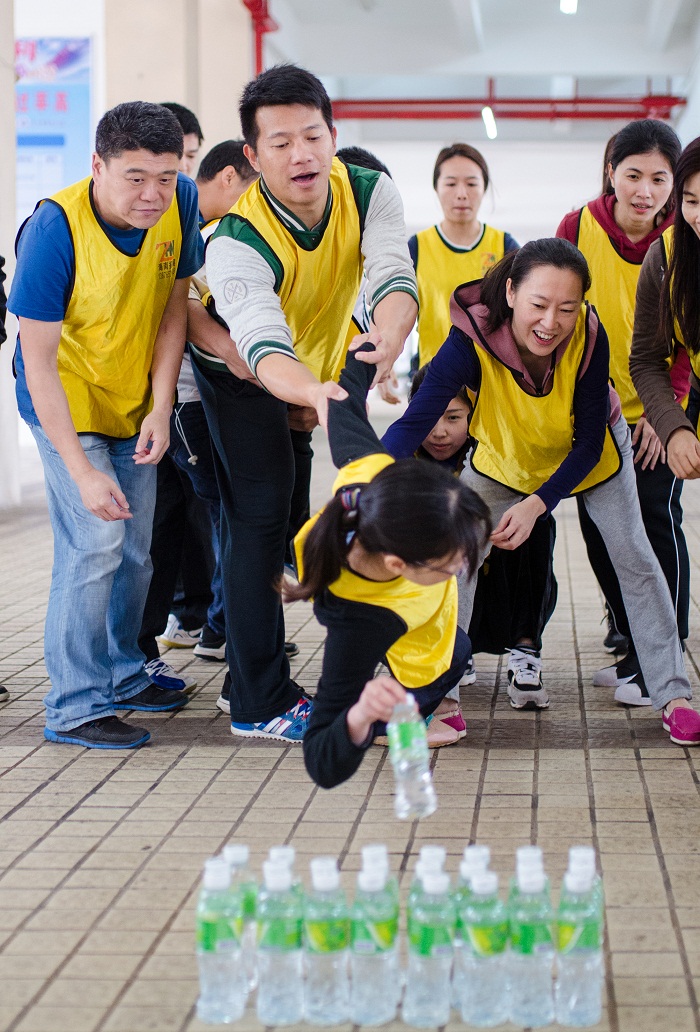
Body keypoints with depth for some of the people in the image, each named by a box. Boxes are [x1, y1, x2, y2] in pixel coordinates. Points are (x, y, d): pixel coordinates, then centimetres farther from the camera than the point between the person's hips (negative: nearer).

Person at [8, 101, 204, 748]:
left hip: (134, 401, 6)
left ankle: (122, 673, 33)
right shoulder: (55, 228, -29)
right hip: (65, 403, -6)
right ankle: (75, 705, -4)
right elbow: (38, 362, -26)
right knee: (95, 543, -14)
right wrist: (81, 470, -29)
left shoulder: (180, 203, -15)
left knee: (136, 549, 13)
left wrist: (160, 409, -13)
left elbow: (173, 309, -3)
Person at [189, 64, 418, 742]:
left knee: (291, 516, 17)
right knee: (259, 515, -15)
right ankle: (259, 704, -10)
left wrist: (387, 341, -63)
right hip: (239, 375, -6)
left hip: (321, 370, 6)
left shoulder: (369, 193, -24)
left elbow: (394, 279, -39)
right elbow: (263, 348, -50)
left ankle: (252, 669, 36)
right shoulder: (236, 240, -37)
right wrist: (309, 391, -73)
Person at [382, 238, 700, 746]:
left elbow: (589, 443, -27)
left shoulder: (589, 336, -36)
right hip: (503, 458, 0)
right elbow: (414, 421, -48)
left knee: (635, 559, -2)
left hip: (591, 454, 0)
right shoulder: (472, 339, -40)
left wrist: (537, 504, -38)